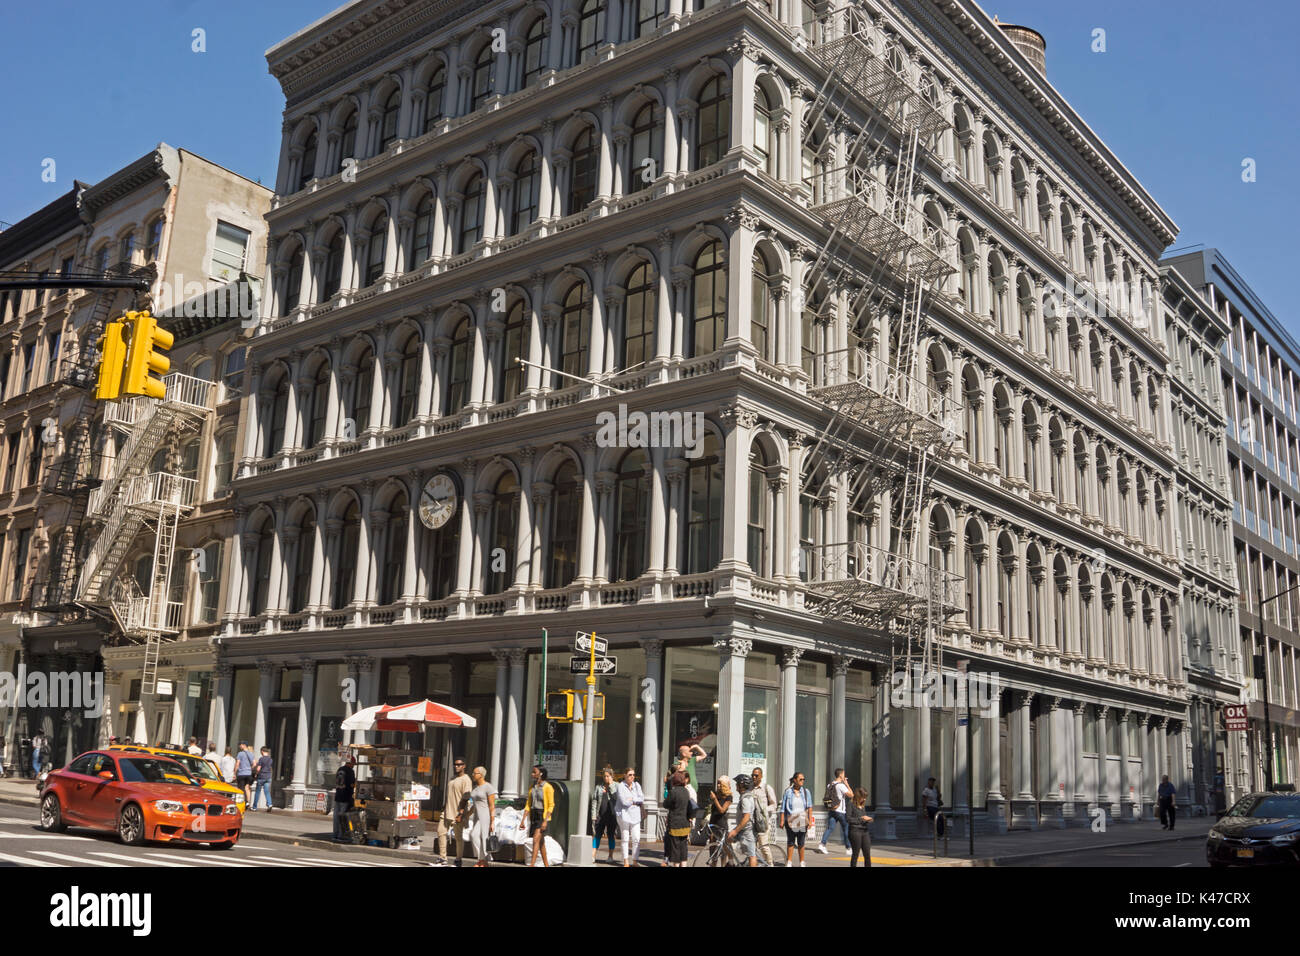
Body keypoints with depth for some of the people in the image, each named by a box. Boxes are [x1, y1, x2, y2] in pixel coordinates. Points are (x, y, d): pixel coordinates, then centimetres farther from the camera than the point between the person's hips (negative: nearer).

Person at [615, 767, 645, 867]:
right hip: (624, 814, -4)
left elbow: (642, 798, 1)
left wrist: (632, 799, -11)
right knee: (625, 839, 1)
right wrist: (637, 801, -4)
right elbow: (624, 801, -15)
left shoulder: (637, 785, 9)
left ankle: (635, 860, 5)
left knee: (636, 839, -2)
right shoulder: (621, 786, -6)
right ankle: (626, 861, 10)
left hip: (635, 815, 4)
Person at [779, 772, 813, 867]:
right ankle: (788, 863, 10)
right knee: (790, 842, 3)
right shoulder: (788, 792, 0)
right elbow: (783, 808, 2)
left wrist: (810, 820, -6)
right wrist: (782, 821, -3)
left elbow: (810, 807, 2)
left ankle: (802, 863, 16)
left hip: (802, 821, 1)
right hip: (791, 821, -1)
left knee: (801, 843, 4)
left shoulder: (805, 791, 4)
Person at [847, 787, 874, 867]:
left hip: (865, 831, 6)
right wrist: (861, 818, -13)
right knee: (855, 854, -1)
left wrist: (867, 819, 2)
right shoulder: (851, 804, -5)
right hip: (855, 830, -6)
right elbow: (847, 818, -12)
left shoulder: (863, 805, 15)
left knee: (867, 854, 3)